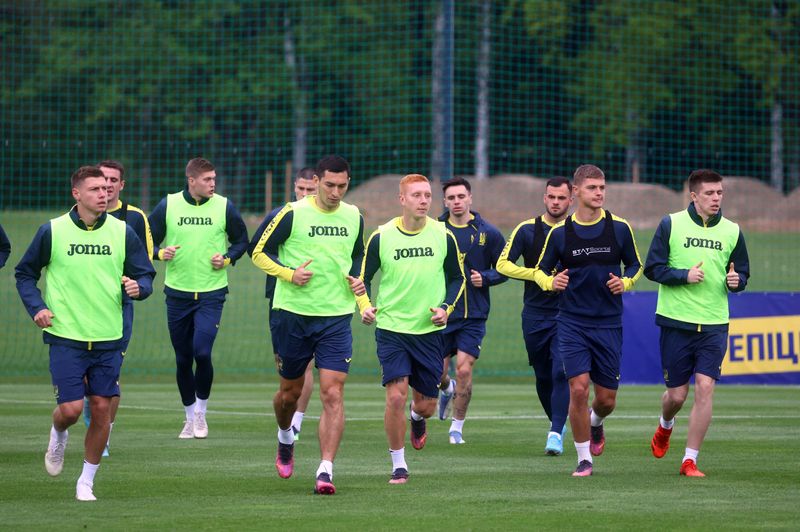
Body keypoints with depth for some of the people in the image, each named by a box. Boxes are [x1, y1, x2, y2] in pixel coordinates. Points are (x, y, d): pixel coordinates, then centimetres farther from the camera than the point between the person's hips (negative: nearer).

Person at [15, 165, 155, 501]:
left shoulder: (122, 232, 2)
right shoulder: (52, 231, -3)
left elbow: (145, 275, 8)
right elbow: (25, 273, 8)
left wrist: (138, 287, -15)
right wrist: (36, 308, -7)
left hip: (108, 338, 2)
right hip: (66, 336, -2)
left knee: (101, 408, 1)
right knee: (70, 409, -10)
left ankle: (87, 481, 17)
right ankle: (58, 436, 28)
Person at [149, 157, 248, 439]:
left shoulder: (224, 206, 0)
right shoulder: (168, 205, 0)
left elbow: (241, 241, 11)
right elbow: (148, 241, 8)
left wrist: (227, 259, -7)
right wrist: (160, 253, -13)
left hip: (211, 292, -2)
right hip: (177, 292, 2)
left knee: (202, 352, -17)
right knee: (182, 359, 7)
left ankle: (201, 411, 5)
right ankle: (190, 416, 23)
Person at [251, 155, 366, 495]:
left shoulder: (354, 217, 6)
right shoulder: (293, 213, -6)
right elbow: (259, 253, 0)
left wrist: (357, 280, 4)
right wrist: (289, 274, -15)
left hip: (336, 317, 2)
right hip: (292, 314, -2)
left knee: (332, 393, -11)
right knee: (290, 391, 12)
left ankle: (326, 470, -13)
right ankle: (285, 438, 44)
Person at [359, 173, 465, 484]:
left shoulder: (443, 236, -1)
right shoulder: (381, 237, -5)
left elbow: (457, 278, 10)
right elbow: (363, 278, 5)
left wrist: (446, 307, -6)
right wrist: (365, 306, -14)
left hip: (429, 330, 2)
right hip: (391, 328, -2)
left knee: (426, 404, 7)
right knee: (396, 396, -15)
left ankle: (417, 416, 46)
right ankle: (398, 464, 1)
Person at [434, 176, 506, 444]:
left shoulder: (488, 233, -2)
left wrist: (485, 278, -13)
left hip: (473, 314, -1)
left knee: (464, 370, -10)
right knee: (437, 373, 6)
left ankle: (457, 427, 5)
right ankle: (447, 390, 44)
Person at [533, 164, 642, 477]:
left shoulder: (619, 229, 0)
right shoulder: (559, 233, -2)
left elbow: (635, 265, 13)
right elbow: (540, 270, 9)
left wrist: (626, 282, -9)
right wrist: (551, 281, -13)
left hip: (609, 323, 1)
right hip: (572, 322, -1)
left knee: (607, 398, 4)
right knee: (578, 388, -14)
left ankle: (595, 423, 41)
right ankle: (584, 459, 1)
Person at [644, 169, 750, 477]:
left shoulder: (732, 231, 6)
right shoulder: (671, 224, -2)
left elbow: (742, 273, 15)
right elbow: (652, 268, -2)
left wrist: (736, 281, -8)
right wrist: (684, 275, -17)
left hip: (714, 325, 2)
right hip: (675, 321, -1)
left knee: (705, 387, -12)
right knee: (677, 394, 4)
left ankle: (690, 460, -4)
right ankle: (665, 426, 41)